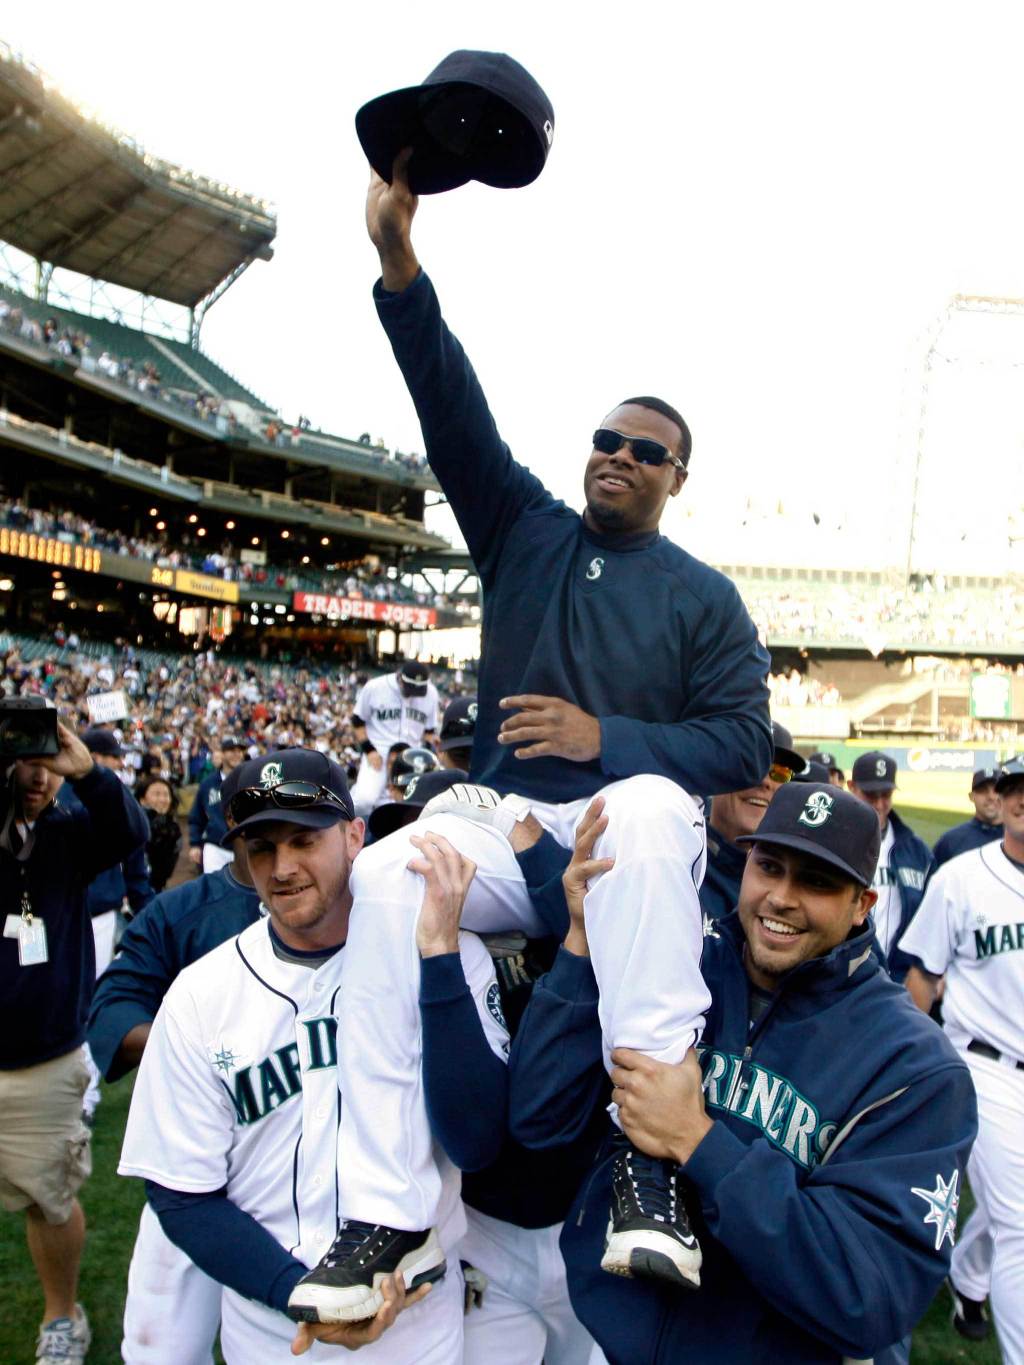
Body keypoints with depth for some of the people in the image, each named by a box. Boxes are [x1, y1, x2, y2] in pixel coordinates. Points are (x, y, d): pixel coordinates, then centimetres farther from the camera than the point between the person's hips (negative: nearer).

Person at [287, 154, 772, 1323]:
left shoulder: (703, 597, 7)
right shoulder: (526, 536, 12)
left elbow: (741, 746, -2)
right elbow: (457, 418, -3)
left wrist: (605, 737, -17)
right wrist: (401, 273, -15)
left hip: (631, 833, -2)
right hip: (507, 828, 2)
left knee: (649, 803, -39)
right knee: (387, 874, -29)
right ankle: (386, 1210, -24)